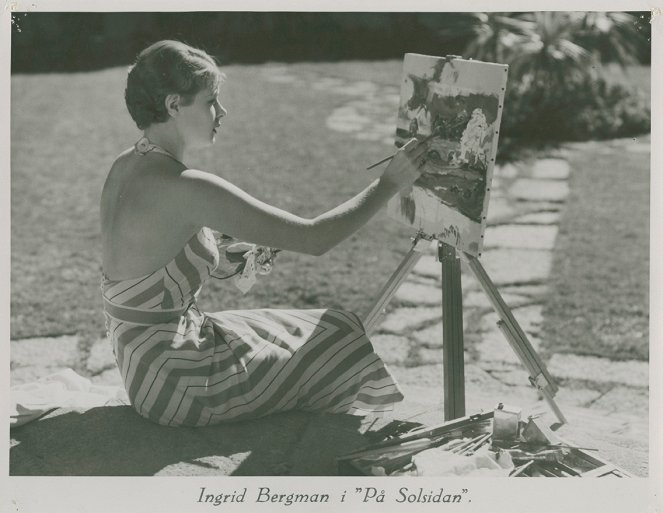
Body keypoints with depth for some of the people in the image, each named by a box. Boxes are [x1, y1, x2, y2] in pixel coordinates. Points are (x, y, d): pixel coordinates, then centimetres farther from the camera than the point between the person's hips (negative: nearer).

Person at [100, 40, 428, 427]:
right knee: (344, 336, 6)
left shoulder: (125, 168, 2)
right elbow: (314, 238, -24)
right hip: (176, 388, -9)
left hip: (142, 360, 9)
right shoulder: (186, 189, -26)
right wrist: (390, 183, -12)